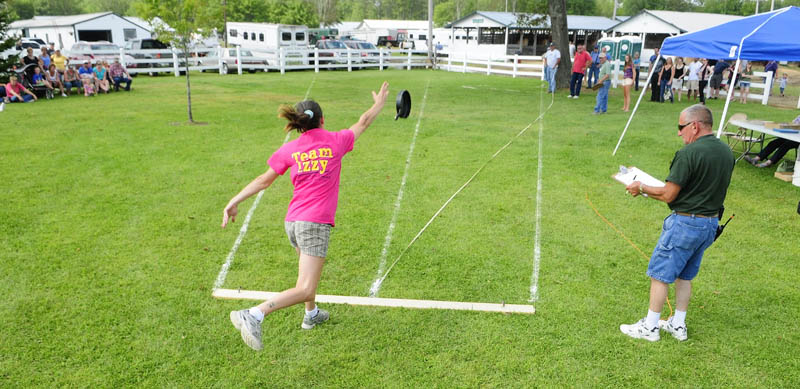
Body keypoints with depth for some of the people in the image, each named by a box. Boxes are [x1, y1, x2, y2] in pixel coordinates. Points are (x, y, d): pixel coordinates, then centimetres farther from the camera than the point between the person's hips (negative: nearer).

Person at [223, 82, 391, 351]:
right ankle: (254, 315, -26)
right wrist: (379, 104, 34)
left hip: (293, 221, 6)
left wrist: (234, 202, 11)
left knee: (310, 269, 31)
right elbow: (363, 123, 17)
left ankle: (311, 314, 47)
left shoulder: (289, 150, 5)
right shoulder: (335, 141, 0)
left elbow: (264, 180, 4)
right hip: (316, 223, -6)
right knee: (305, 289, -9)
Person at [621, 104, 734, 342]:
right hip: (711, 223, 8)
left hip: (685, 223, -8)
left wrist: (642, 188, -2)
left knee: (660, 274, 4)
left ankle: (650, 327, 12)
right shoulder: (726, 152, 5)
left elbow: (668, 195, -18)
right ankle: (678, 325, 28)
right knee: (685, 276, 20)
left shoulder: (689, 153, -20)